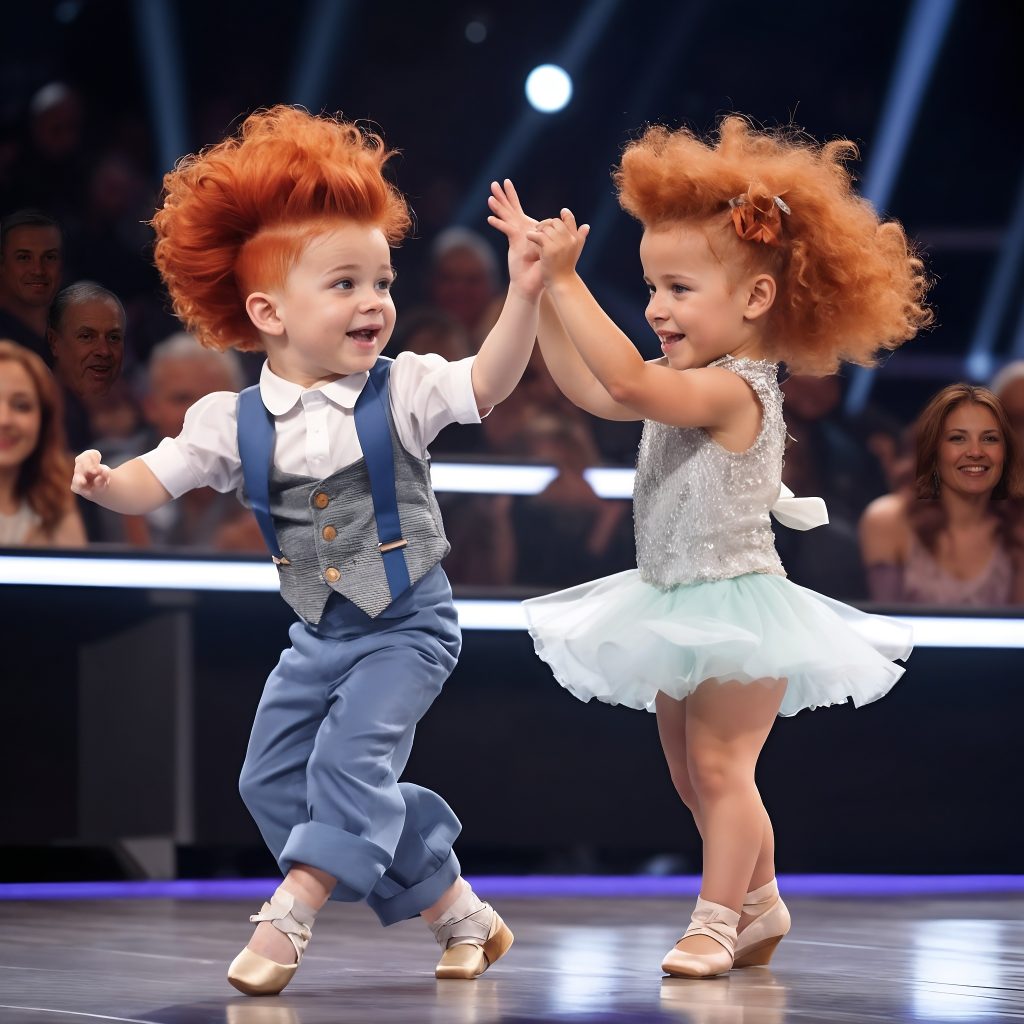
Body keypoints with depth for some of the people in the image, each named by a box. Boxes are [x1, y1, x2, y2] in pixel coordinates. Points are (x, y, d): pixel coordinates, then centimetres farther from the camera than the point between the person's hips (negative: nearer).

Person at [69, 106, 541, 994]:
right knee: (274, 780, 6)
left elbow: (486, 383, -27)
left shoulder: (400, 392, -13)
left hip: (406, 625, -5)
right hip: (319, 634, 5)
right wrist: (102, 482, -27)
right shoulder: (235, 422, -6)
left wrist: (523, 294, -40)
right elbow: (153, 482, -4)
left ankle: (290, 920, -19)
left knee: (351, 758, -22)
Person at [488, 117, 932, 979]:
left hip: (735, 606, -10)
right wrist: (540, 285, 4)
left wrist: (565, 281, -35)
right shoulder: (693, 380, 6)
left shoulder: (734, 390, -23)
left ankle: (716, 921, 0)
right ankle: (760, 901, 29)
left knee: (720, 765, -6)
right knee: (693, 772, 16)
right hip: (681, 610, 10)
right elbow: (590, 388, 8)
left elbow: (627, 381, -36)